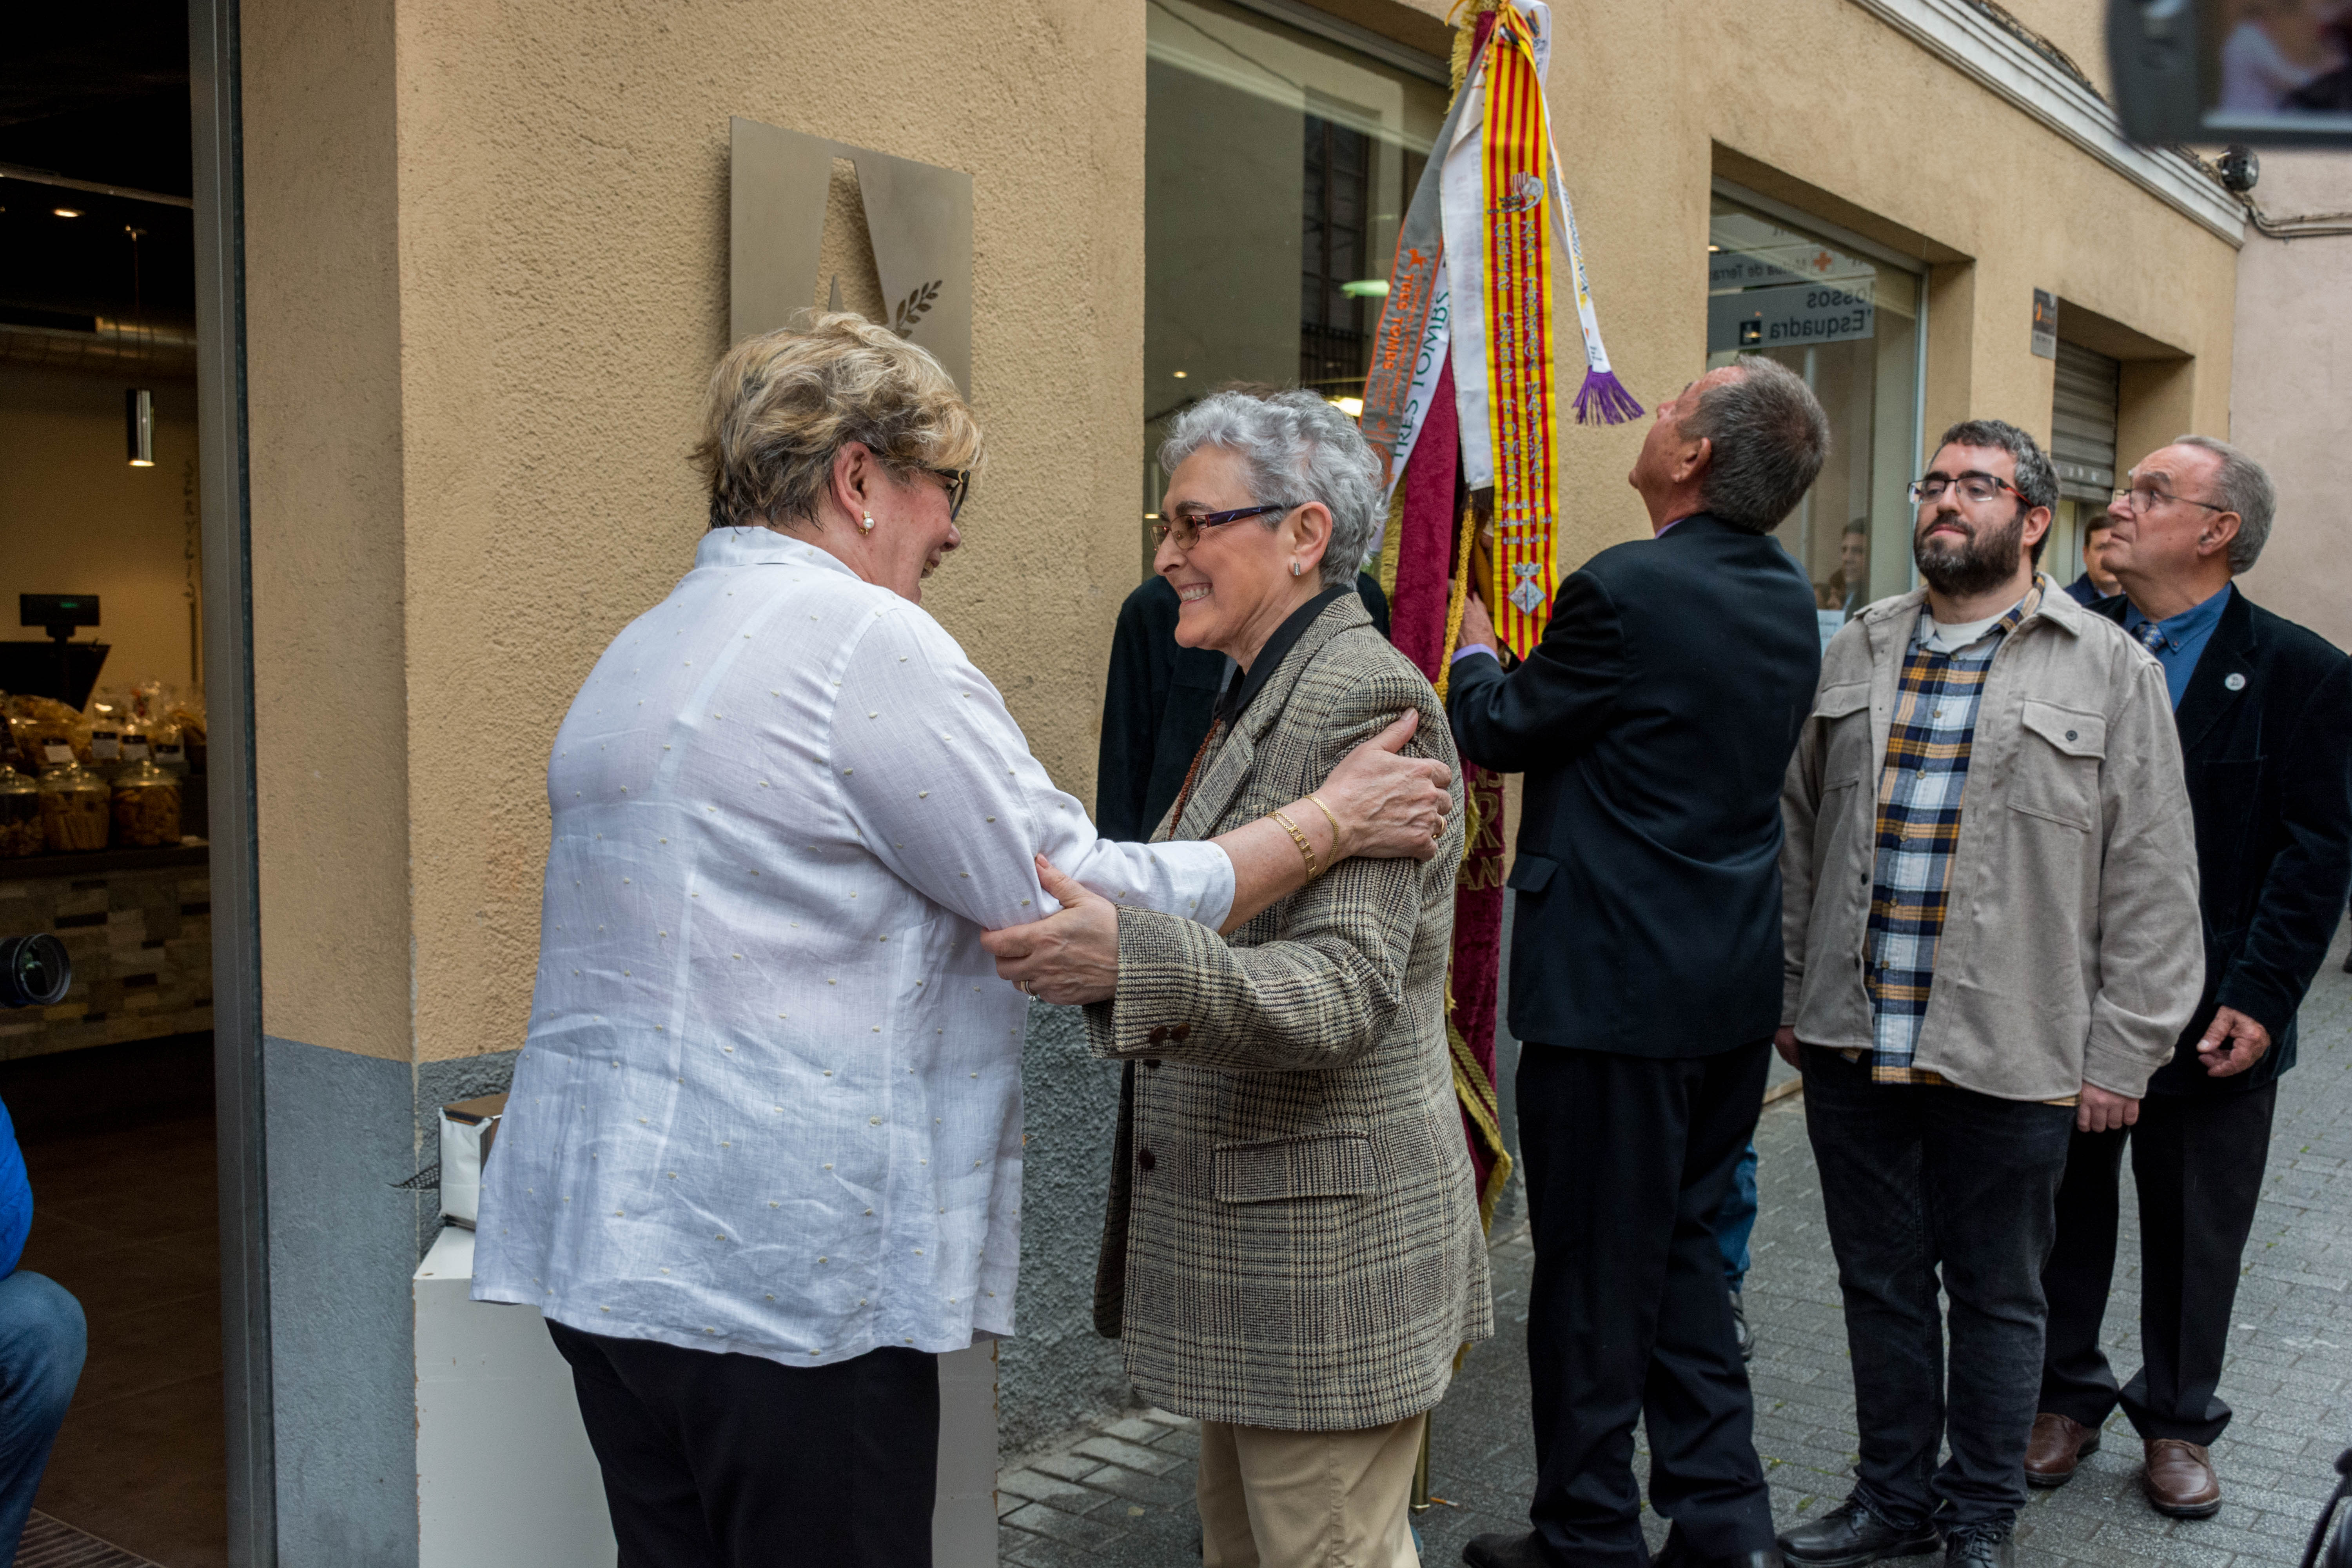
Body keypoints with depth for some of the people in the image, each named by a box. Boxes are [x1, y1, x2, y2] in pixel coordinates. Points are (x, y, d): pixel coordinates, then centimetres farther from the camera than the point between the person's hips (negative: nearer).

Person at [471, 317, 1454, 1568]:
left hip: (605, 1232, 9)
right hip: (778, 1262, -9)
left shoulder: (646, 647, 16)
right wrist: (1329, 825, -1)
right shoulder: (864, 641, -14)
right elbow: (1084, 907, -12)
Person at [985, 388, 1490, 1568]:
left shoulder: (1364, 699, -18)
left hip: (1323, 1241, -10)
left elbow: (1348, 984, -28)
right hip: (1247, 1240, 10)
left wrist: (1131, 960, -42)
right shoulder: (1267, 693, 14)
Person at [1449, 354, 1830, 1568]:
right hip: (1735, 984, 8)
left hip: (1618, 986, -8)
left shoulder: (1625, 592, -19)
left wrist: (1472, 646, 13)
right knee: (1682, 1247, 20)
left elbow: (1500, 732, -6)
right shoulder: (1788, 600, 6)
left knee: (1594, 1272, 6)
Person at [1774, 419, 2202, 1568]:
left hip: (2010, 1056, -3)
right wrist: (1792, 990, 9)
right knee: (1880, 1283, 14)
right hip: (1851, 1043, 3)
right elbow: (1799, 831, 13)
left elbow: (2150, 882, -3)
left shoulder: (2111, 673, -1)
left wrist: (2122, 1052, -6)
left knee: (1996, 1297, 11)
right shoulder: (1855, 654, 9)